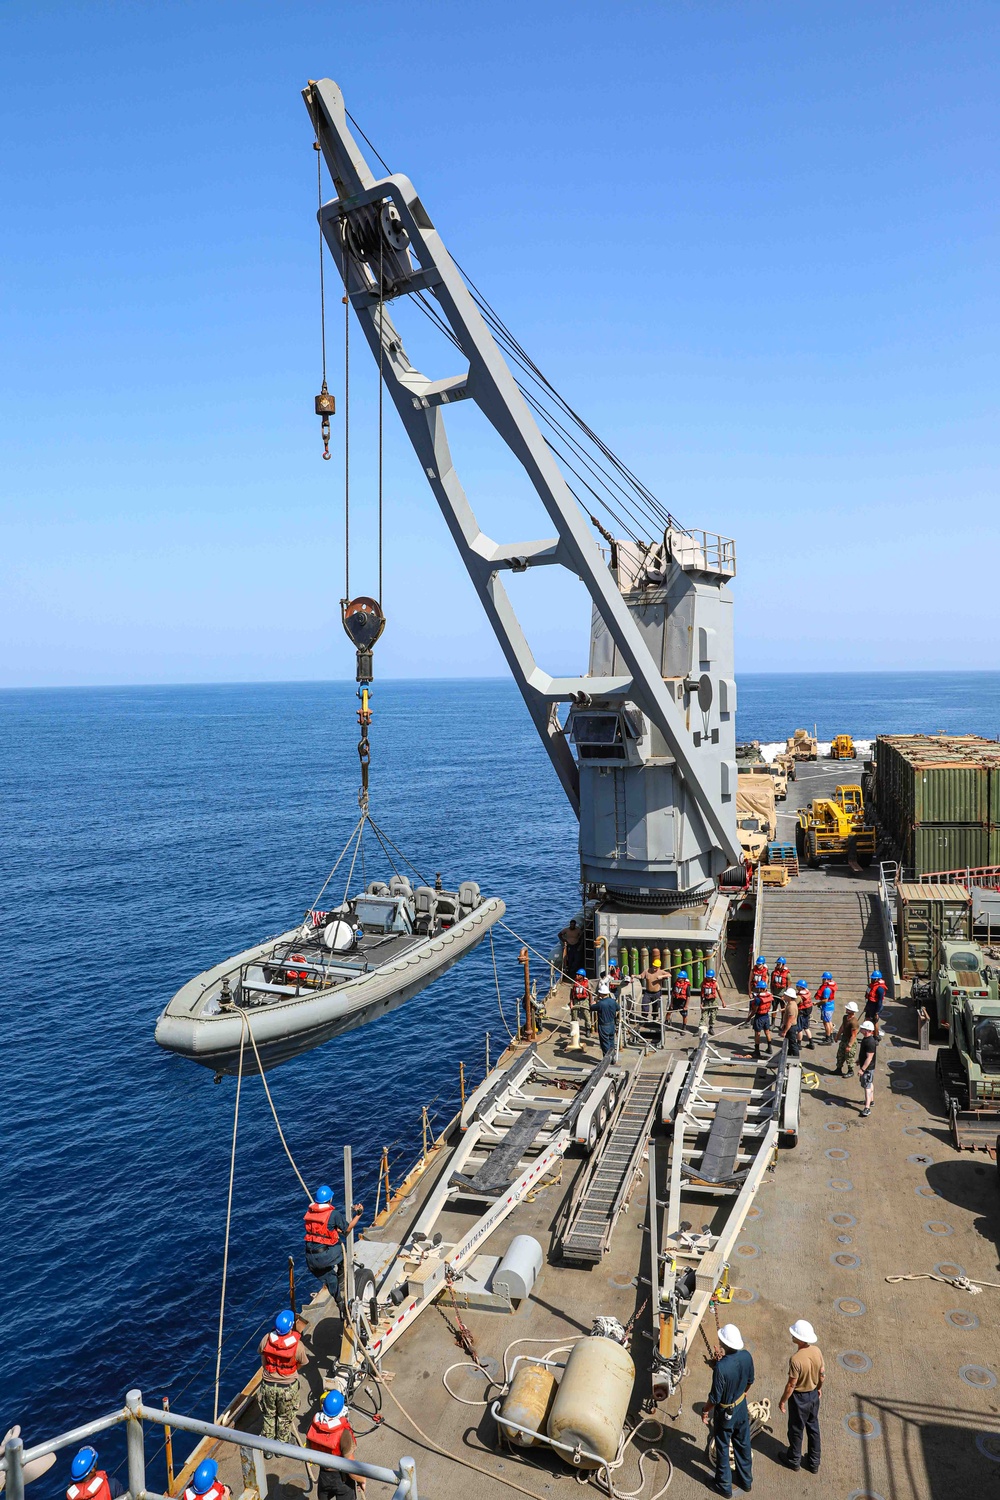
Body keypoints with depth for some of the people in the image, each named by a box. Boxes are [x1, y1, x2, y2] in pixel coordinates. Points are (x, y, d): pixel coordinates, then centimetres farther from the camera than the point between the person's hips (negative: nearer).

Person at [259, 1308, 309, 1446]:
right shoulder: (298, 1345, -26)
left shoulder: (266, 1339, -21)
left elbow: (263, 1361, -3)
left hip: (268, 1384, 2)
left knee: (268, 1415, 25)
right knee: (285, 1418, 23)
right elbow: (302, 1364, -6)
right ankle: (282, 1443, 39)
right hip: (288, 1386, -2)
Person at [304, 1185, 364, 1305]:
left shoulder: (309, 1211, 3)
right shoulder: (334, 1214, -13)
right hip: (325, 1257, -5)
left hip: (310, 1258, 5)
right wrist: (358, 1215, 7)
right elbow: (347, 1229, -2)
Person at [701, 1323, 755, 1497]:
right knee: (743, 1445, 26)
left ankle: (724, 1486, 36)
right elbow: (750, 1381, 2)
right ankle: (746, 1481, 45)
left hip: (725, 1413, -5)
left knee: (722, 1448, 18)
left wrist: (706, 1411, -7)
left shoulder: (721, 1366, -37)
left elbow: (715, 1397, -25)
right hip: (742, 1408, 5)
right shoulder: (746, 1356, -19)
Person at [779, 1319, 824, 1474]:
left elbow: (791, 1385, -24)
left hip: (799, 1398, -6)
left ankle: (794, 1461, 37)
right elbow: (822, 1373, 1)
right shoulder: (816, 1350, -15)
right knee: (813, 1428, 23)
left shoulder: (796, 1359, -34)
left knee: (796, 1430, 17)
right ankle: (814, 1462, 39)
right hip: (814, 1394, 6)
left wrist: (783, 1401, -9)